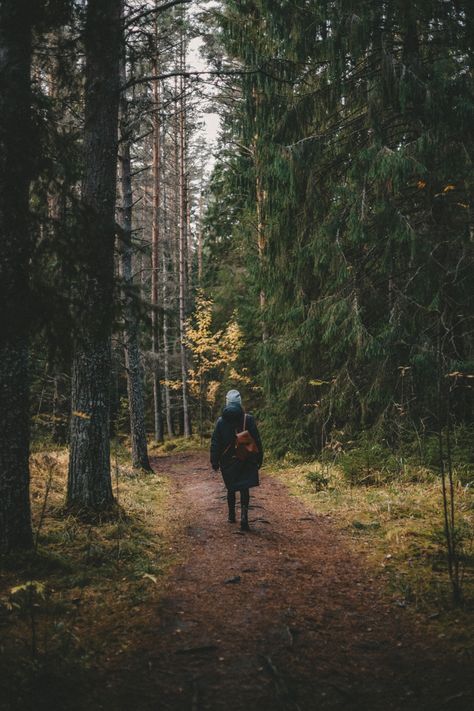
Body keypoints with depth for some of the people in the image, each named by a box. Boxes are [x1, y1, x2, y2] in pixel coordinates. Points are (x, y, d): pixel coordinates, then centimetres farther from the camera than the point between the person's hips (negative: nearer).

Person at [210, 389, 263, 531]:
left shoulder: (221, 421, -4)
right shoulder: (248, 419, -8)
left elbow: (215, 443, -1)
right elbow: (257, 441, -4)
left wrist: (214, 462, 7)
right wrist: (259, 459, 5)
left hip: (228, 461, 2)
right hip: (246, 461, -2)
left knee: (231, 489, 17)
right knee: (244, 489, 2)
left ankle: (231, 516, 27)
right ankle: (244, 515, -15)